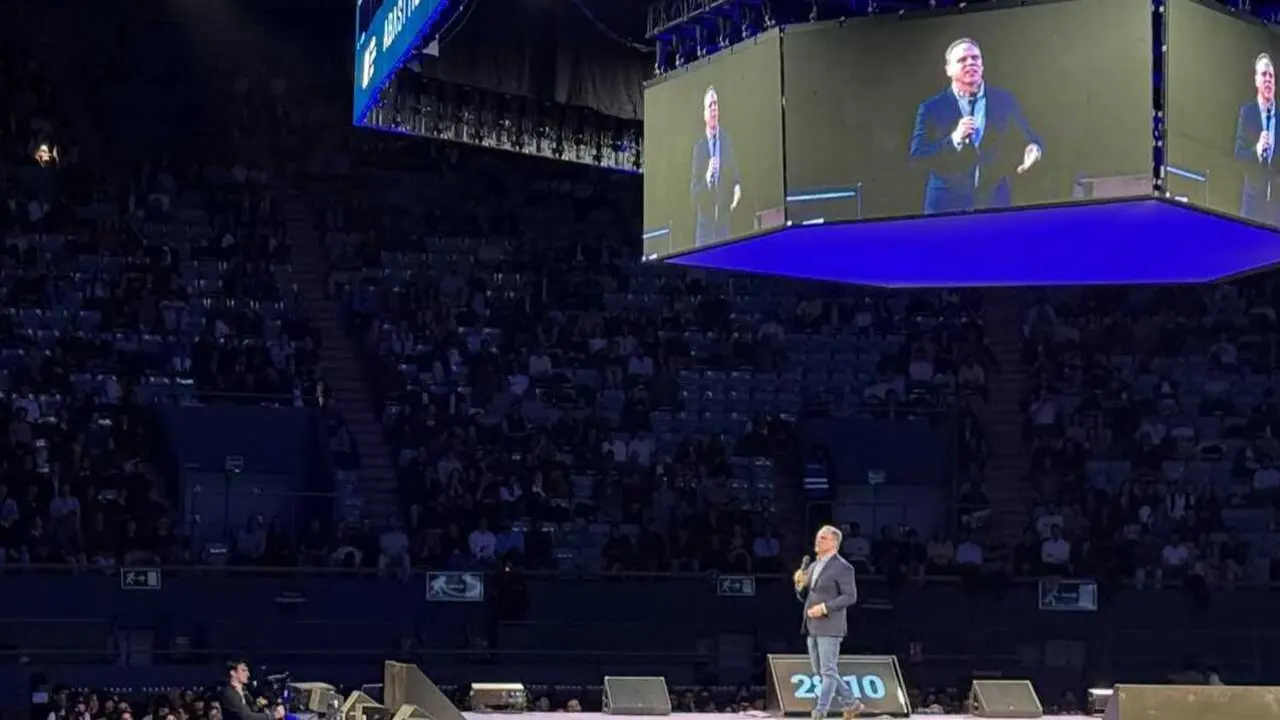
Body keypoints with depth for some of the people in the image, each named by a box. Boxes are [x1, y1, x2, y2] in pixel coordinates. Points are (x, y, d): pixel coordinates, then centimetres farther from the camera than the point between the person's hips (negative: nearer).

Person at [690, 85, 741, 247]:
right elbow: (693, 191, -3)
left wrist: (738, 188, -14)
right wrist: (707, 178, -22)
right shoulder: (699, 146, 0)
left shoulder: (727, 140, 5)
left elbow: (735, 175, 8)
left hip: (723, 220, 1)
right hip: (704, 221, -1)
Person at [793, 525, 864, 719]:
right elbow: (804, 596, 20)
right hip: (812, 627, 9)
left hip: (830, 627, -9)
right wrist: (800, 584, -2)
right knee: (820, 671, 12)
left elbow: (850, 596, -14)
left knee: (828, 671, -7)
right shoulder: (812, 567, 16)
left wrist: (824, 608, -21)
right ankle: (851, 703, 22)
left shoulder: (842, 568, -8)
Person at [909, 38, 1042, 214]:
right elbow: (917, 159, -2)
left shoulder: (1005, 101, 10)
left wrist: (1033, 149, -11)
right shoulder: (931, 109, 4)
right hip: (947, 206, -1)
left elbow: (1028, 138, 13)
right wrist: (954, 139, -15)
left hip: (996, 204, 1)